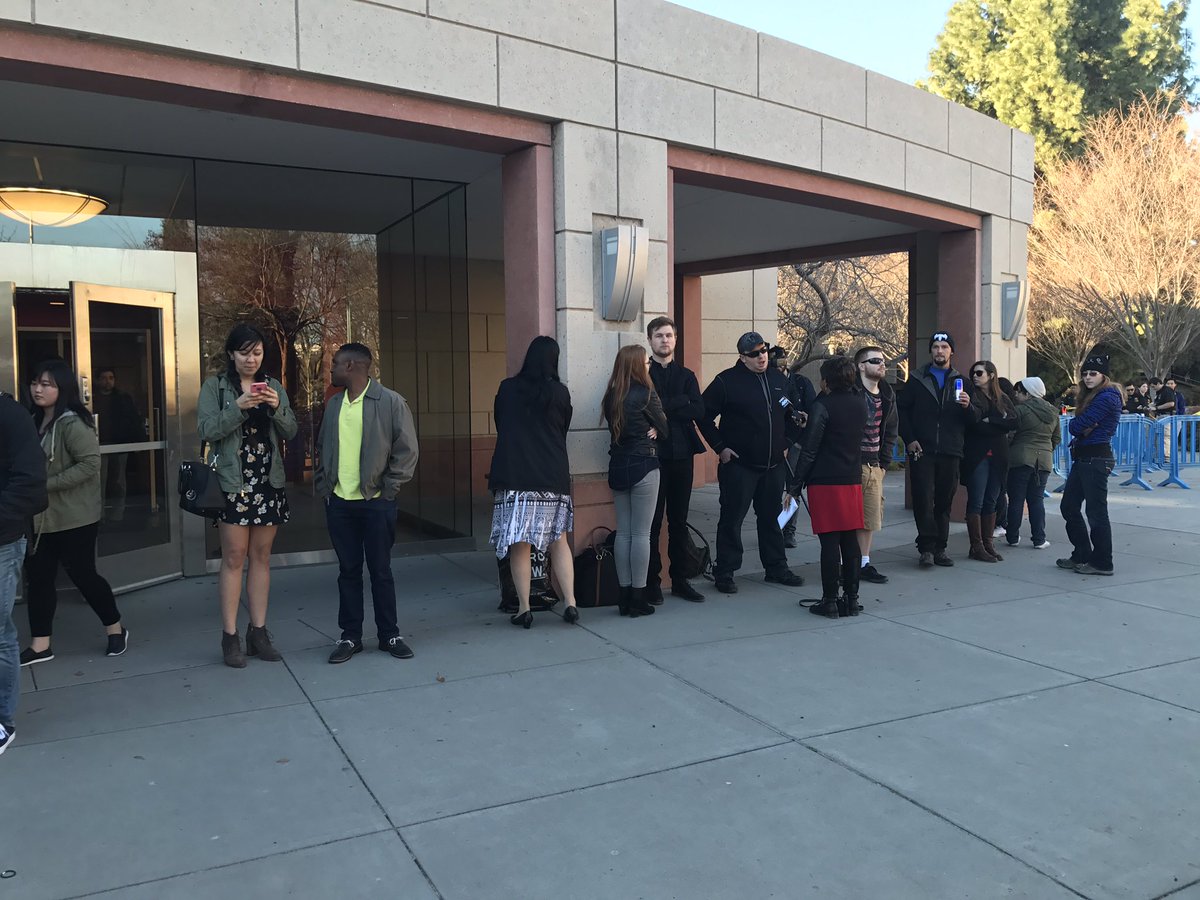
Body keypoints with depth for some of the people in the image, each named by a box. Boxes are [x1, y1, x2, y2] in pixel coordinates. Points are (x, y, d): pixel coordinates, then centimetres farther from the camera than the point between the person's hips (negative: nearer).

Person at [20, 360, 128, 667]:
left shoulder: (72, 423, -16)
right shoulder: (35, 421, 11)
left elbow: (90, 464, -23)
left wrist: (47, 485, -23)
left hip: (74, 517, -8)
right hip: (39, 517, 8)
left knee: (82, 574, 2)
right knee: (37, 577, 8)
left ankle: (115, 628, 21)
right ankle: (40, 644, 18)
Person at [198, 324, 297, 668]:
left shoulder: (273, 386, 10)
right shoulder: (214, 385, 0)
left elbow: (291, 432, 6)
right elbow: (206, 430, -10)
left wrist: (277, 407, -12)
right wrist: (237, 408, -22)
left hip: (269, 481, 4)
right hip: (233, 482, -4)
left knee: (261, 558, 8)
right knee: (234, 558, -2)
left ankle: (258, 632, 15)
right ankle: (230, 636, 5)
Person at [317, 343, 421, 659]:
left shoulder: (391, 402, -8)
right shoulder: (333, 404, 11)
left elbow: (407, 450, -8)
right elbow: (323, 449, 18)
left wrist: (388, 488, -10)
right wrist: (322, 484, 8)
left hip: (376, 502, -4)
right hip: (339, 502, 5)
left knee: (380, 570, 4)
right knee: (348, 571, 10)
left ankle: (389, 635, 17)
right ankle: (350, 636, 20)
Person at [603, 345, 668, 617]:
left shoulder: (611, 396, 6)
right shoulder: (645, 393, -11)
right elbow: (664, 428, -2)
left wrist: (647, 432, 4)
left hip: (617, 465, 6)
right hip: (643, 465, -6)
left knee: (623, 533, 10)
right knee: (641, 534, -1)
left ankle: (625, 595, 14)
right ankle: (638, 597, 3)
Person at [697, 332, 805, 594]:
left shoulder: (778, 378, 9)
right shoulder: (727, 381, -8)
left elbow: (794, 411, 21)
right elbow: (704, 415, -7)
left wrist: (787, 439, 10)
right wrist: (720, 447, -10)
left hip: (774, 464, 5)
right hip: (739, 464, -5)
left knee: (771, 517, 15)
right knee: (732, 518, -1)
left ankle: (776, 567, 26)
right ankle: (724, 572, 8)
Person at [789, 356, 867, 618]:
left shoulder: (822, 406, -11)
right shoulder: (861, 405, 9)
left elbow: (809, 450, -13)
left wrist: (795, 485, -7)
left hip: (825, 482, -6)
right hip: (853, 481, 6)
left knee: (829, 542, -2)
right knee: (850, 541, 9)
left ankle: (829, 601, 2)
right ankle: (851, 598, 15)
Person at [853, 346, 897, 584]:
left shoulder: (887, 395, 12)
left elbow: (890, 430, 19)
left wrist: (884, 462, 12)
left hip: (874, 466, 7)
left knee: (871, 515, 9)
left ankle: (864, 563, 18)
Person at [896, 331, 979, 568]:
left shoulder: (960, 381, 12)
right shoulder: (917, 380, 8)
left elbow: (974, 419, 9)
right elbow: (901, 409, 5)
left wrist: (968, 406, -14)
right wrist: (909, 439, -5)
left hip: (950, 452, 2)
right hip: (922, 451, -2)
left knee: (944, 502, 7)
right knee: (923, 500, -6)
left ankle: (940, 548, 15)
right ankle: (926, 548, -2)